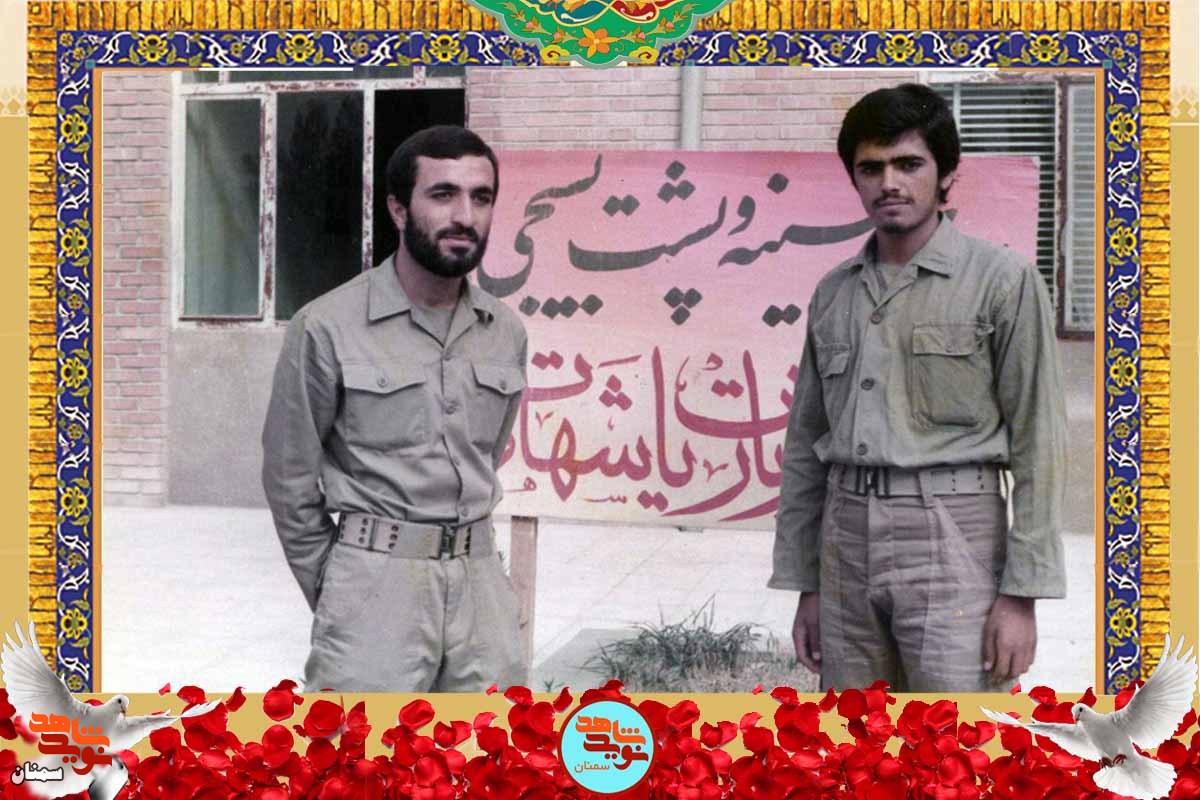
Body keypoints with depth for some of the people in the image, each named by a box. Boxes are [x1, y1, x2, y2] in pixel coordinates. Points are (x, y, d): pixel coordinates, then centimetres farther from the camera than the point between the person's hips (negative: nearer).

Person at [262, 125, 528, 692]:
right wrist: (331, 593, 4)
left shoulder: (506, 333, 8)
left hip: (481, 578, 5)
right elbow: (290, 480, -1)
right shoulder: (328, 327, -7)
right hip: (376, 580, -5)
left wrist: (459, 556, 16)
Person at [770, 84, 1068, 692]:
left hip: (950, 533, -5)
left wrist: (1021, 594, -12)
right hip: (848, 536, 6)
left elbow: (1038, 443, -7)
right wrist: (804, 585, 12)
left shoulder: (1002, 280, -3)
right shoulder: (833, 293, 12)